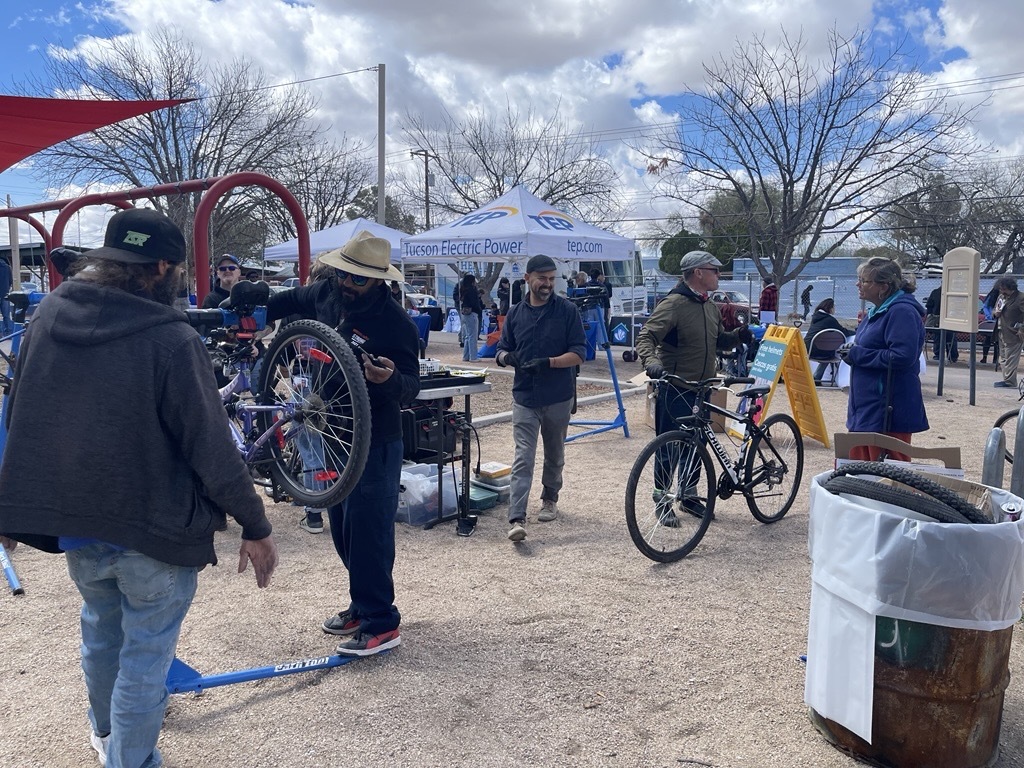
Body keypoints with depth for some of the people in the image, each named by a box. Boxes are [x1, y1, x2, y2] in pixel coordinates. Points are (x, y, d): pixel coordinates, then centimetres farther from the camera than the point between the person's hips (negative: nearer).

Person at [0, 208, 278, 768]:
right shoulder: (170, 340, -24)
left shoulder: (48, 317, -4)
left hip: (73, 523, 7)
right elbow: (212, 449, -22)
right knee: (145, 654, 11)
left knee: (100, 631, 28)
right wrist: (255, 527, -11)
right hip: (154, 531, -7)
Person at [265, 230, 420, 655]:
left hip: (375, 442, -7)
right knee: (342, 527, 16)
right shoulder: (325, 295, -1)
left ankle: (380, 624, 7)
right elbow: (289, 301, 22)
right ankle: (362, 603, 32)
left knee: (368, 529, -6)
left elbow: (410, 389, -20)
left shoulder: (396, 323, -20)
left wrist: (390, 379, -40)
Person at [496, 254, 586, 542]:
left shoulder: (567, 311, -3)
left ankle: (550, 499, 38)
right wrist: (507, 358, -14)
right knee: (523, 458, -8)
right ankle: (516, 519, -13)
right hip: (525, 397, 0)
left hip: (558, 397, 0)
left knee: (554, 454, 17)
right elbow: (502, 350, 10)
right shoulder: (515, 313, 6)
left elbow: (579, 354, -7)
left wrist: (548, 362, -23)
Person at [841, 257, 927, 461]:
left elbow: (902, 357, -27)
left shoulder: (902, 312, -16)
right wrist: (851, 350, 5)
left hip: (888, 412, -10)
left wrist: (857, 354, -18)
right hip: (866, 406, 10)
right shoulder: (877, 311, 15)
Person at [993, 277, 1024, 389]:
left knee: (1010, 358, -6)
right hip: (1002, 333, 9)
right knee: (1003, 358, 13)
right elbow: (995, 311, 24)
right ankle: (1007, 380, 19)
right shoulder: (1001, 297, 12)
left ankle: (1010, 381, -3)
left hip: (1013, 334, -9)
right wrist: (995, 313, 1)